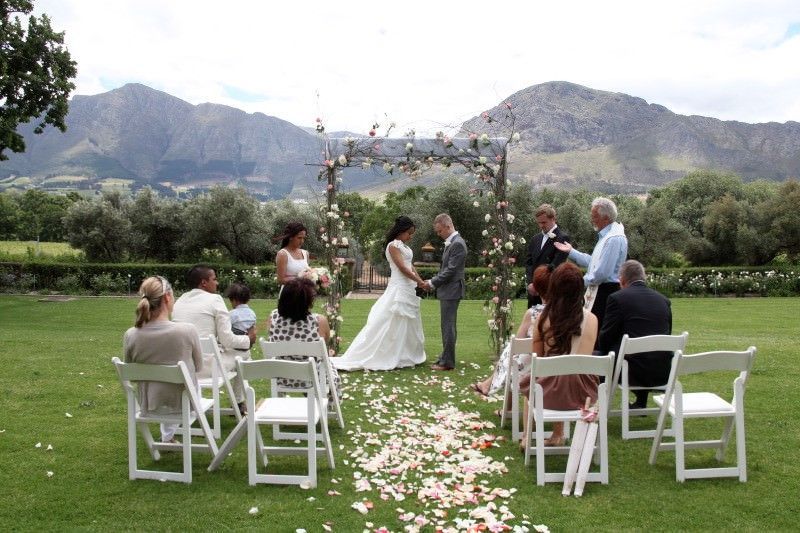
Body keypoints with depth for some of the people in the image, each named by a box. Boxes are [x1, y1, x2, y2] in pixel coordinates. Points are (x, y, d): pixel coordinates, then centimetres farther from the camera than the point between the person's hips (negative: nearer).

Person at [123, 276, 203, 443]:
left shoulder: (130, 336, -18)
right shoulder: (187, 331, -26)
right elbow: (198, 367, -7)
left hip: (148, 405, 2)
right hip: (183, 403, -2)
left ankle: (167, 437, 51)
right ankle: (168, 436, 51)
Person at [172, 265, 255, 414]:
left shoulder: (179, 300, 10)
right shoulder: (214, 299, -8)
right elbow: (227, 340, -10)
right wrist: (248, 339, 9)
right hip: (206, 366, -6)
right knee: (243, 353, 18)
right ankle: (239, 403, 29)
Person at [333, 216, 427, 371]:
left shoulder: (403, 246, 16)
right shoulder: (393, 245, -11)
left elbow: (410, 266, 14)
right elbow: (402, 268, -17)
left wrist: (420, 282, 2)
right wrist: (420, 282, -13)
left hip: (409, 288, 9)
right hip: (399, 288, -9)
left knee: (407, 324, 11)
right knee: (395, 323, -5)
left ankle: (405, 356, 17)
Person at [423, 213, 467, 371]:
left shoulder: (457, 244, -16)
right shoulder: (451, 243, 14)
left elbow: (451, 270, -20)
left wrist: (432, 283, -13)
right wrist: (433, 282, 10)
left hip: (451, 291, -10)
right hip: (447, 290, 10)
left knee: (448, 326, -5)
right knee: (448, 326, 15)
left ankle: (447, 362, 1)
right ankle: (446, 357, 24)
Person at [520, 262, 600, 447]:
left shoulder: (544, 318, -10)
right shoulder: (591, 319, -6)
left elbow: (537, 357, 0)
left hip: (551, 390, -2)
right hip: (581, 392, 2)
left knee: (528, 382, 33)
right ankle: (557, 436, 40)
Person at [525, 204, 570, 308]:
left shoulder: (562, 238, -6)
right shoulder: (535, 239, 16)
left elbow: (555, 265, -14)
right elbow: (528, 263, 10)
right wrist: (530, 283, -6)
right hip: (534, 292, 6)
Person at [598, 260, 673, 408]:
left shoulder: (617, 298, -7)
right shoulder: (664, 300, 9)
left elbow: (605, 338, -4)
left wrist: (606, 351, 19)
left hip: (632, 372, -6)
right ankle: (640, 403, 43)